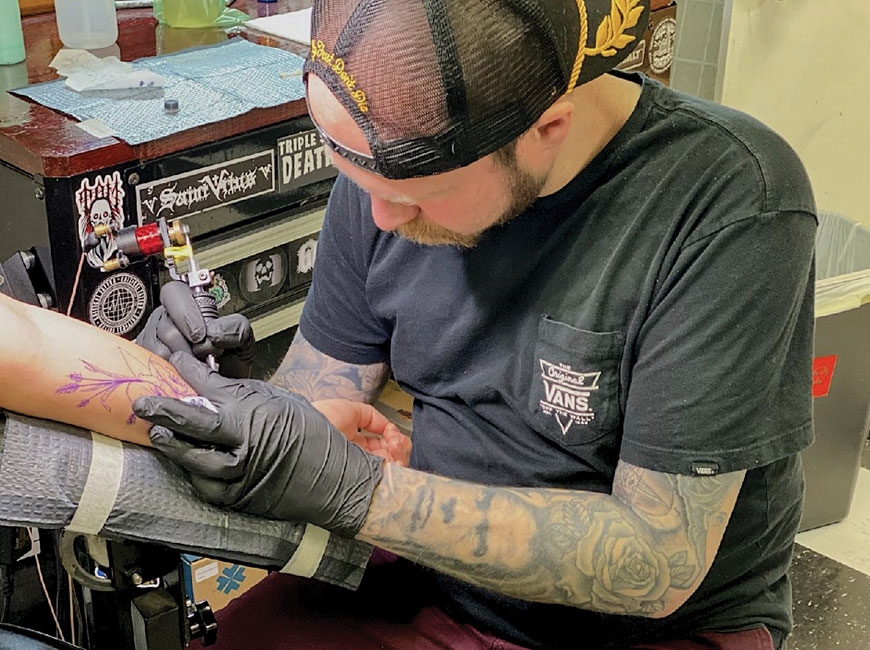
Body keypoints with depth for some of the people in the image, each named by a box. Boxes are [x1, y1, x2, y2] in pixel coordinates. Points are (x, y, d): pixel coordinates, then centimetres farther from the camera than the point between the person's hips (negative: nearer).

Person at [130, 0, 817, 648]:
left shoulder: (734, 205, -24)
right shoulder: (391, 159, -7)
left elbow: (659, 563, -23)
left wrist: (358, 491, -30)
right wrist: (234, 394, -21)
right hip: (426, 584, 3)